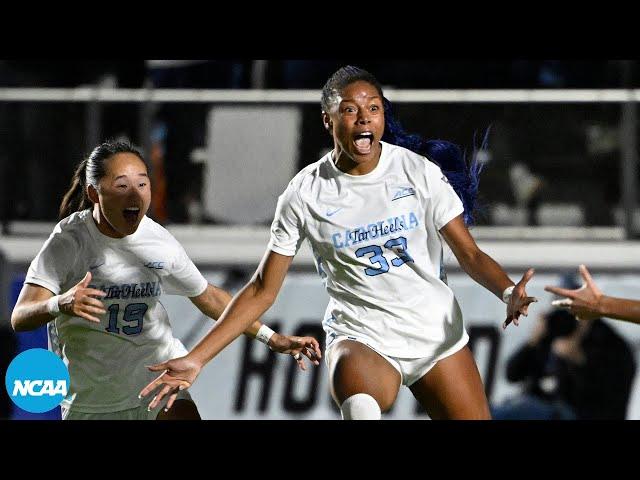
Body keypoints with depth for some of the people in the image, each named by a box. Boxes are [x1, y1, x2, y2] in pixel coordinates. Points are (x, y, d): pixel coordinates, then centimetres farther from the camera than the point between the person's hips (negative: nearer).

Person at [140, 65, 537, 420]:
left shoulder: (419, 171, -3)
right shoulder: (305, 194, -4)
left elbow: (470, 254, 0)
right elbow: (263, 290, 3)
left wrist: (509, 292, -23)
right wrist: (195, 360, -3)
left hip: (437, 335, 3)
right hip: (360, 336, -3)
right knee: (360, 407, -37)